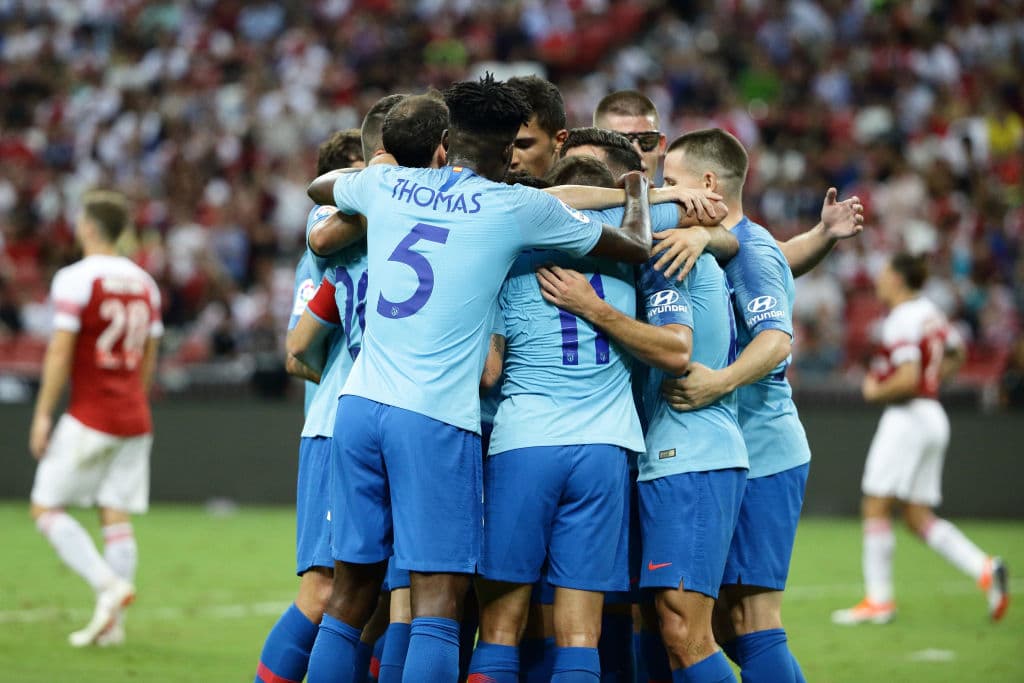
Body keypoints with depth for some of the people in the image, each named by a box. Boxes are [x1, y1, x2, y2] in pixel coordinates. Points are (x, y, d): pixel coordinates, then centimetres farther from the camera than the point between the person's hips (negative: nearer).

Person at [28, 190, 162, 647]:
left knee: (46, 508, 2)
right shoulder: (144, 283, 11)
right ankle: (111, 622, 1)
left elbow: (60, 353, -13)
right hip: (135, 420, 6)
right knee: (117, 518, 5)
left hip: (89, 417, -6)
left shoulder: (74, 280, -10)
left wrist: (43, 414, -8)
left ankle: (108, 584, -14)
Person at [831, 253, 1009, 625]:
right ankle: (985, 569, -4)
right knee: (919, 517, 10)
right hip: (933, 417, 9)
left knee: (876, 507, -3)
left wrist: (875, 391, -8)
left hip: (907, 416, -9)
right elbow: (955, 353, 29)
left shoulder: (901, 321, -16)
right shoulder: (930, 312, 13)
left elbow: (908, 379, -24)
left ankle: (878, 598, -1)